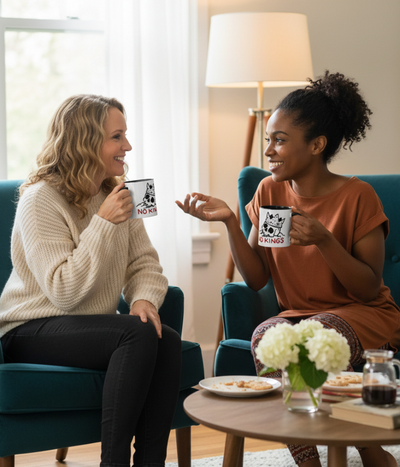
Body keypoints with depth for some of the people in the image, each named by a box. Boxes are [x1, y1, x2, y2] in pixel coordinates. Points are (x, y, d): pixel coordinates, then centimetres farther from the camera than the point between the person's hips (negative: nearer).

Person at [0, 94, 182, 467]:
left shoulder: (117, 194, 8)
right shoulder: (40, 199, -15)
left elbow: (144, 263, 6)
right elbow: (64, 292, -22)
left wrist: (144, 299, -17)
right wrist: (104, 223, -24)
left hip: (95, 324, 6)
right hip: (33, 332, -6)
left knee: (167, 339, -24)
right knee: (139, 335, -31)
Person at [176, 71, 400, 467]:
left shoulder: (357, 197, -10)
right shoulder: (270, 192, 4)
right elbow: (256, 279, 1)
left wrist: (323, 240, -24)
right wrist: (229, 222, -12)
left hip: (364, 316, -3)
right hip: (298, 314, 3)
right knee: (265, 338, -31)